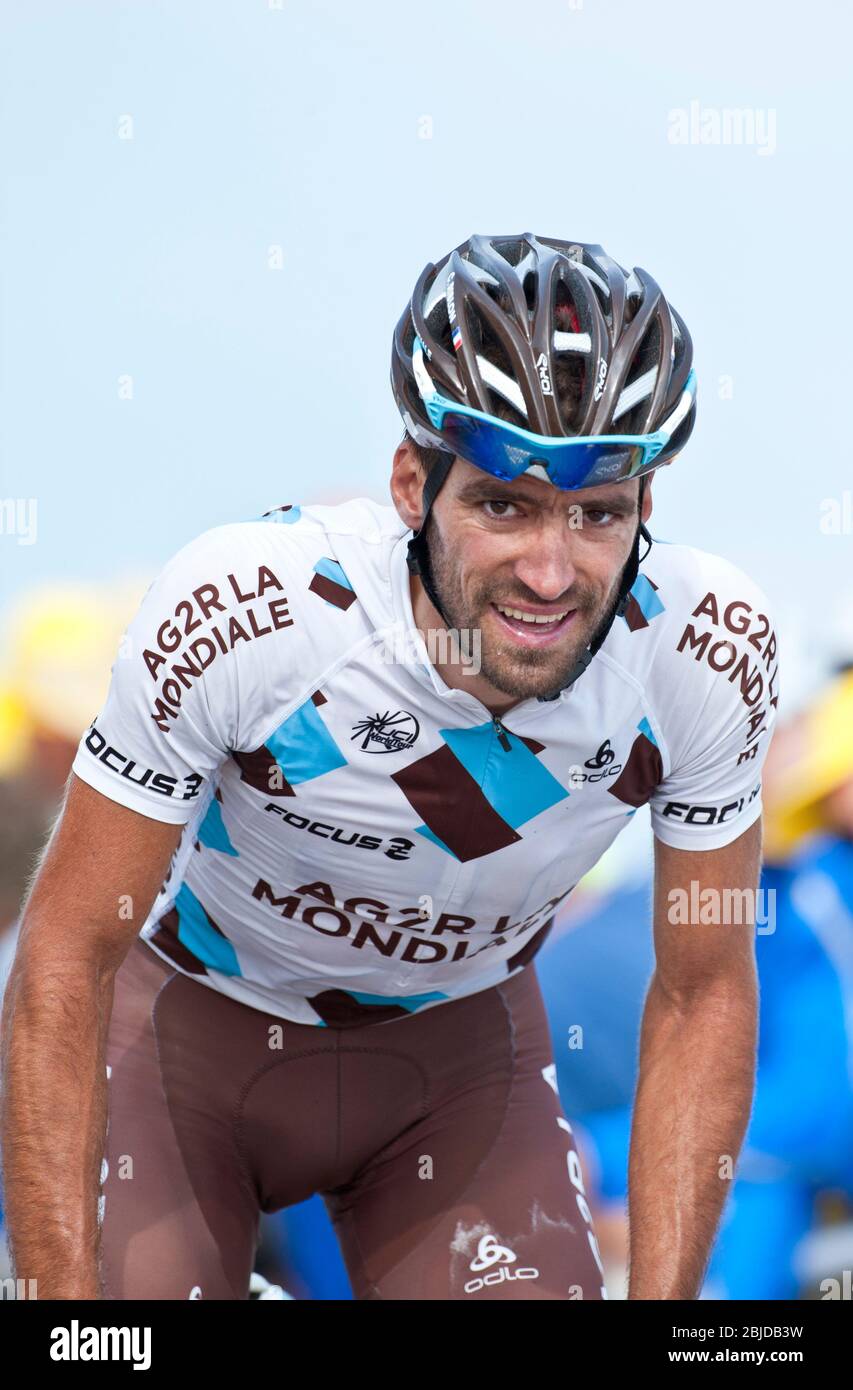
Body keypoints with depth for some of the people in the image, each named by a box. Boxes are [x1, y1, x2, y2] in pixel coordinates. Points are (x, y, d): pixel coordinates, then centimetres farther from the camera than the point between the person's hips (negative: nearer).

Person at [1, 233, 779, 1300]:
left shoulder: (710, 647, -26)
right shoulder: (236, 609, -34)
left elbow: (702, 997, -12)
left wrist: (659, 1300, -19)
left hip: (454, 1046, 2)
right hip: (196, 1017, -2)